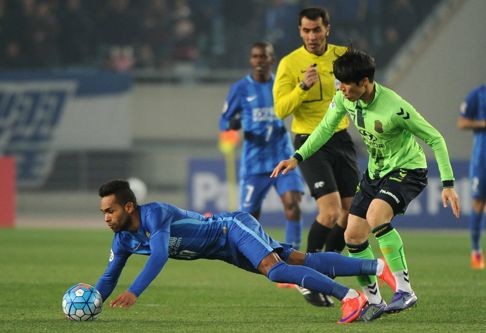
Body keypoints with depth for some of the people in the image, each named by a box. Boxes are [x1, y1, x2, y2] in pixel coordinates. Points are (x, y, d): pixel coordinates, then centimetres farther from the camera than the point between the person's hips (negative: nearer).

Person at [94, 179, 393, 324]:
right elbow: (109, 278, 7)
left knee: (275, 269, -31)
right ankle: (378, 267, 0)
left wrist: (134, 292, -48)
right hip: (227, 250, 7)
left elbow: (160, 256, -40)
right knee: (304, 261, 0)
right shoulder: (124, 241, -1)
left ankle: (349, 296, -29)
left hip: (235, 228, -7)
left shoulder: (154, 214, -28)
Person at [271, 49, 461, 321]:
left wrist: (448, 184, -22)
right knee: (353, 236, 2)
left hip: (408, 169, -8)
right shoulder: (345, 98, -12)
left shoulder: (395, 108, -30)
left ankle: (405, 290, -27)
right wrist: (298, 158, -2)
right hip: (375, 171, 8)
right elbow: (326, 127, 7)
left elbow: (435, 139, -20)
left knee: (376, 216, -33)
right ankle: (373, 301, 19)